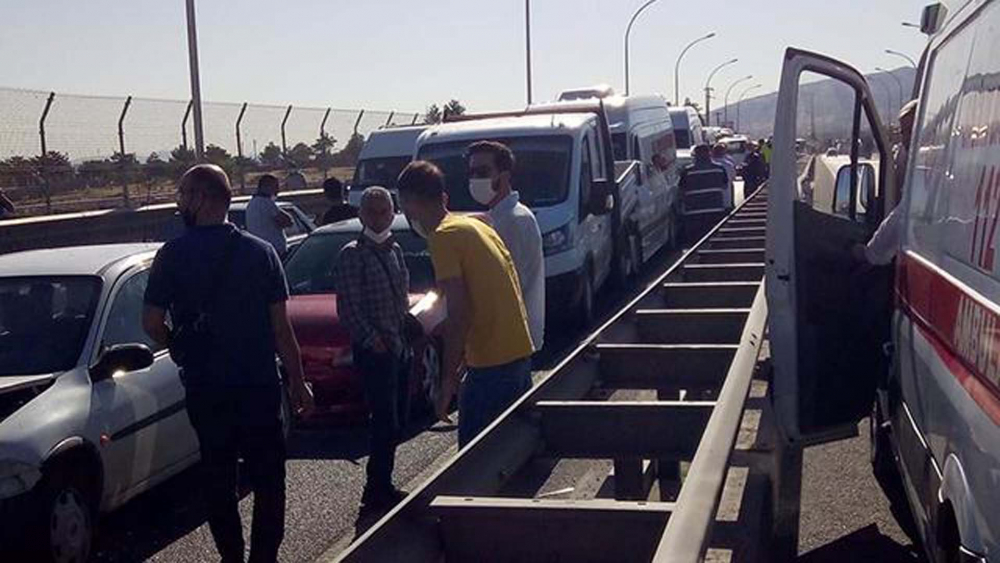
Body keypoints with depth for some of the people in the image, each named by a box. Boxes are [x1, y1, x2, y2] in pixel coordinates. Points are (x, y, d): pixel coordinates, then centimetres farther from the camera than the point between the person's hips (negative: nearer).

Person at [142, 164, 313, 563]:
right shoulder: (260, 252, -5)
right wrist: (298, 381, 3)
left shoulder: (172, 256, -7)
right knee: (267, 477, 9)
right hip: (259, 384, 0)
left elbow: (152, 323, -8)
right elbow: (281, 326, -5)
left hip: (204, 386, 1)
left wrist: (183, 351, 12)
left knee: (217, 477, 14)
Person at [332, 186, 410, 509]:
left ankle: (382, 485, 23)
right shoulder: (353, 255, -10)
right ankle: (377, 490, 2)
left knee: (393, 422, 12)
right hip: (374, 351, -8)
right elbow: (348, 306, -14)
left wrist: (406, 335, 13)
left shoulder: (394, 251, 14)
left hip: (398, 348, 8)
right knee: (386, 422, -8)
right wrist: (371, 339, -20)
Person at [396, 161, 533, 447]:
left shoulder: (443, 237, -12)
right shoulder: (476, 226, 15)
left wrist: (448, 379, -12)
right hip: (520, 353, 9)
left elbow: (459, 314, -18)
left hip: (491, 364, -9)